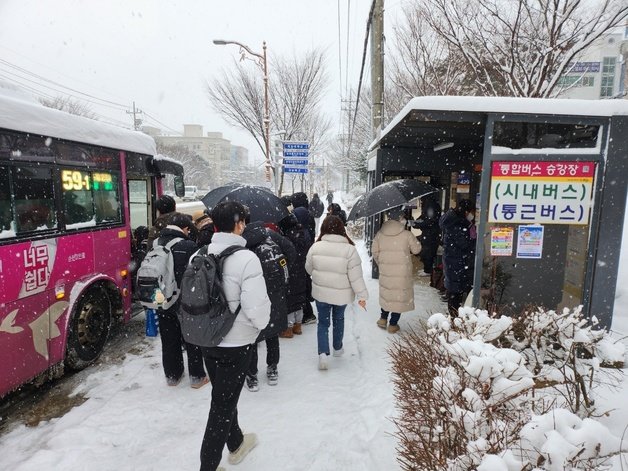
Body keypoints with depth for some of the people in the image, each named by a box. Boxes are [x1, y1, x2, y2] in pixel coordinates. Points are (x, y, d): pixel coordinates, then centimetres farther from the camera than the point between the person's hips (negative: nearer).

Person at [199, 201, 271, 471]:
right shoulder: (246, 259, -23)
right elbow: (256, 308, -25)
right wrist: (262, 322, -3)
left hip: (206, 340, 7)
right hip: (235, 343, -7)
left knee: (224, 397, 25)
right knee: (223, 405, 10)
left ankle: (236, 444, 48)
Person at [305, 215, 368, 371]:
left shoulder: (316, 247, -11)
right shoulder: (349, 249, -19)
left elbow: (309, 268, 3)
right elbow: (356, 277, -16)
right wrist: (362, 295, -6)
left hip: (320, 292, 1)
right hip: (341, 294, 0)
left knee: (323, 322, 15)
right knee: (338, 319, 23)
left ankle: (323, 353, 1)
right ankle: (337, 348, 39)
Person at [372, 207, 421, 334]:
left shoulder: (380, 234, -4)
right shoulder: (407, 234, -13)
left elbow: (374, 251, 2)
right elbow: (416, 249, -2)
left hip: (385, 271, 3)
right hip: (402, 273, -3)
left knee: (386, 294, 22)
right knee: (400, 296, 10)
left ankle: (383, 318, 32)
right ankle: (393, 324, 18)